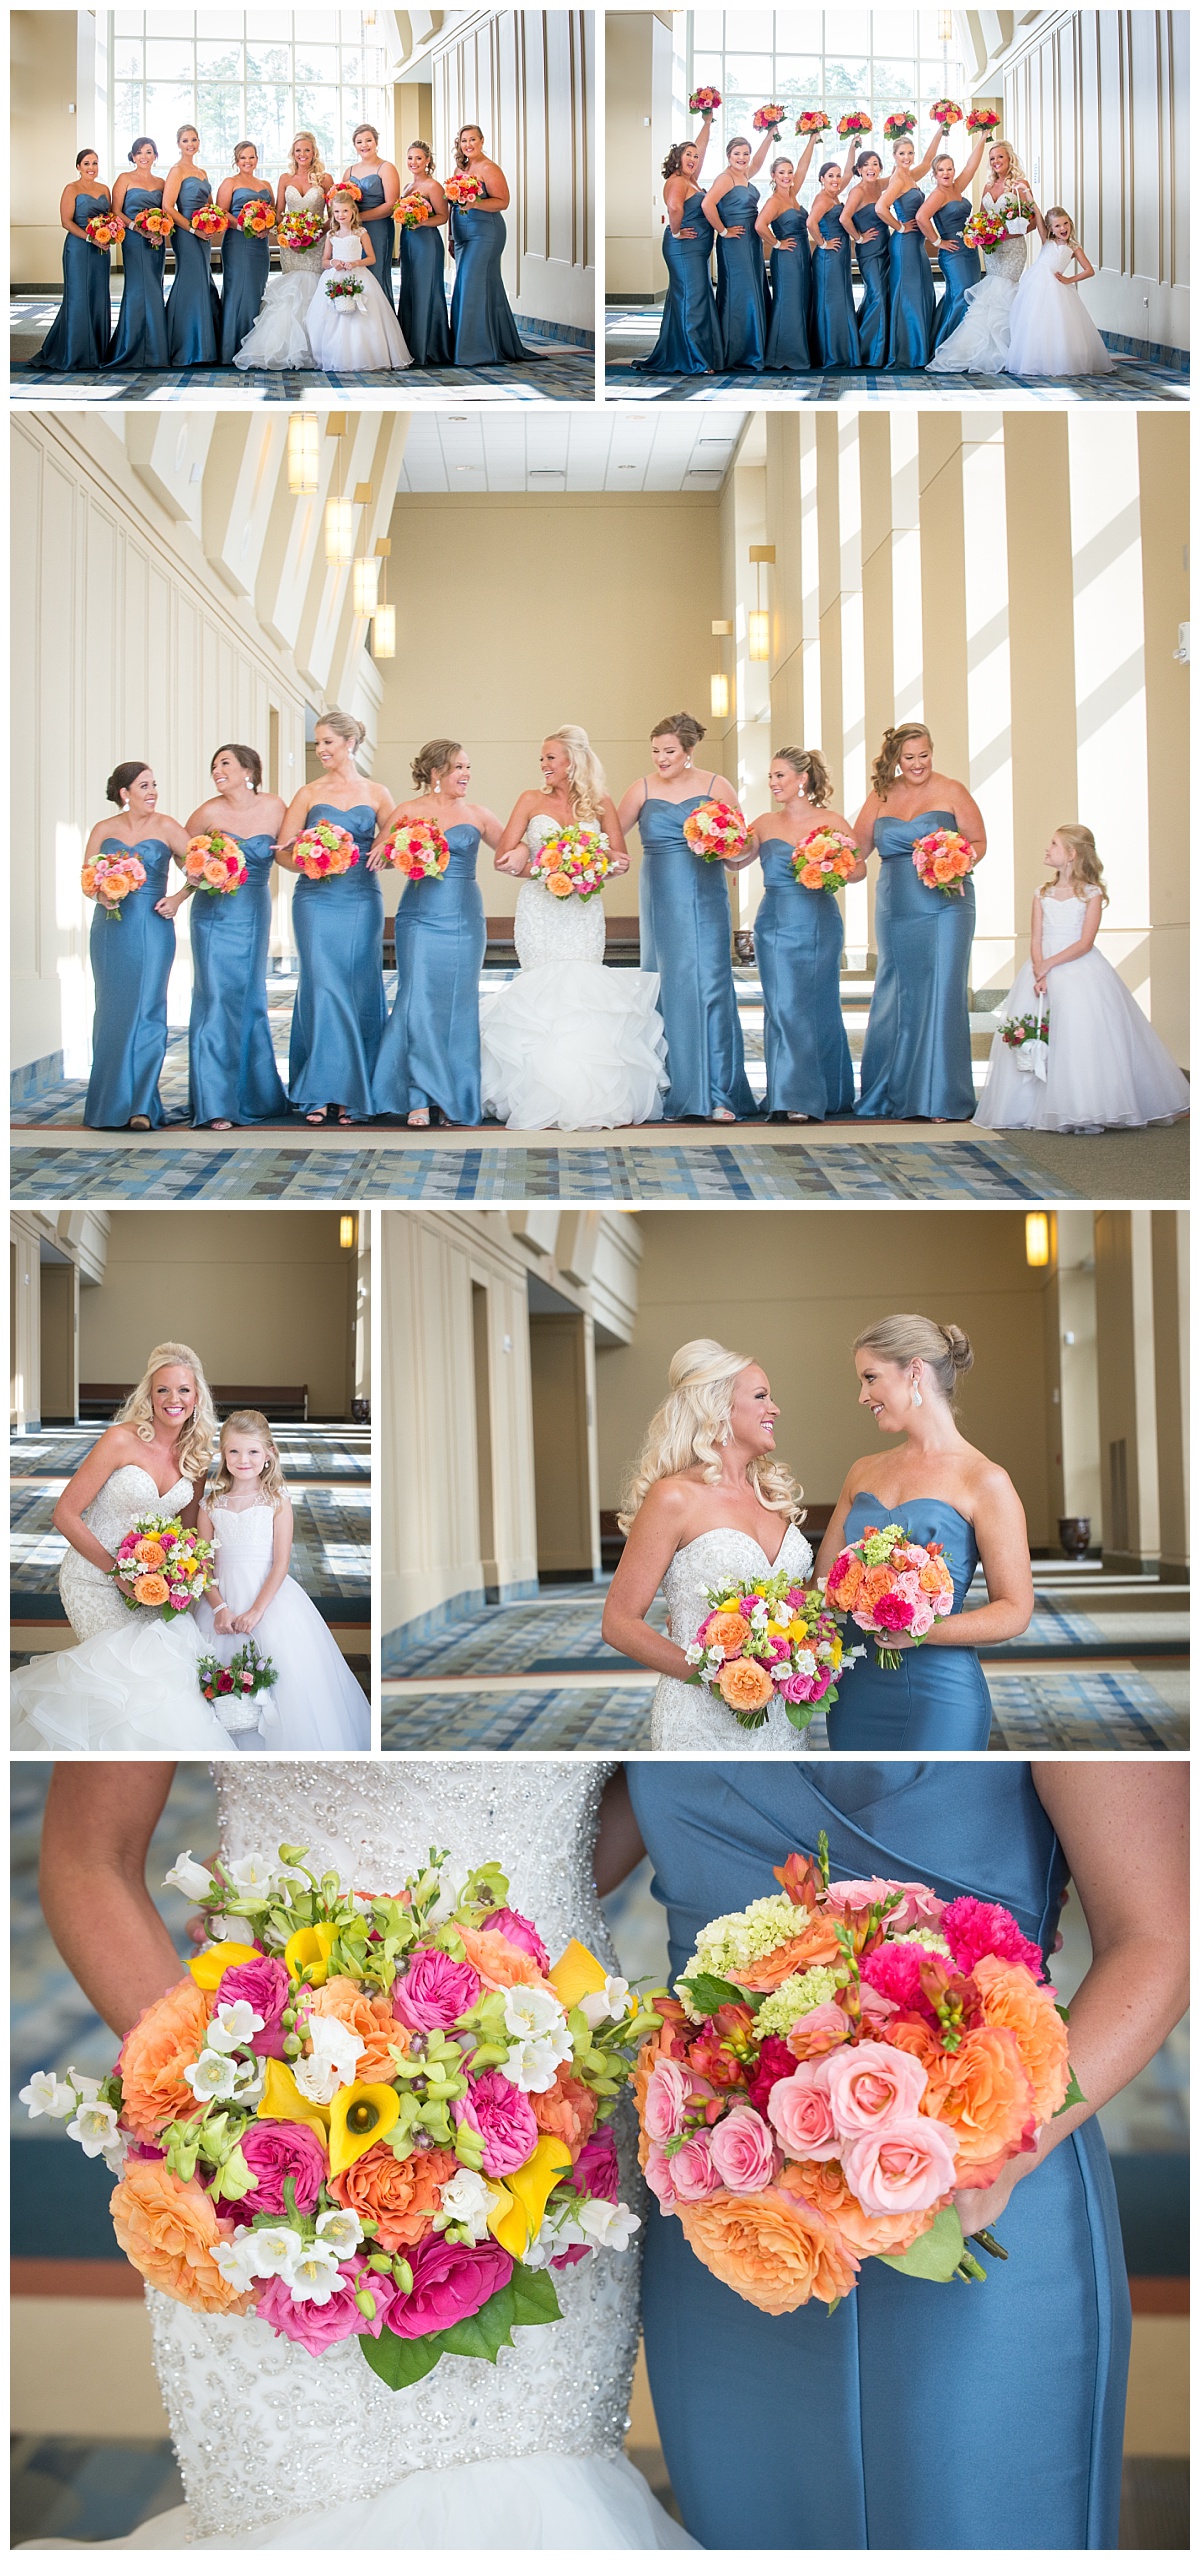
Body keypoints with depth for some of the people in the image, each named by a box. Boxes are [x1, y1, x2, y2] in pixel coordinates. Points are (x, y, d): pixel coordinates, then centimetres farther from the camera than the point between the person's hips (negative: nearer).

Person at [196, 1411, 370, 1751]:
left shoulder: (277, 1500, -3)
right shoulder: (211, 1503, 4)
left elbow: (281, 1563, -8)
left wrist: (256, 1611, -16)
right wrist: (219, 1607, -12)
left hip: (270, 1596, -2)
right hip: (224, 1598, 3)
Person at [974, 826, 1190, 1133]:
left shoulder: (1091, 894, 0)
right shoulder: (1043, 894, 13)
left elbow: (1085, 943, -10)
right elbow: (1036, 940, 5)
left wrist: (1050, 964, -18)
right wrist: (1039, 973, -13)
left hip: (1079, 967, -4)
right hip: (1043, 968, 4)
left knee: (1081, 1034, -19)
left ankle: (1087, 1109, -14)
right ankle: (1041, 1108, -3)